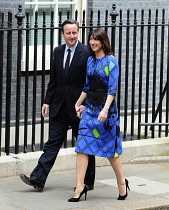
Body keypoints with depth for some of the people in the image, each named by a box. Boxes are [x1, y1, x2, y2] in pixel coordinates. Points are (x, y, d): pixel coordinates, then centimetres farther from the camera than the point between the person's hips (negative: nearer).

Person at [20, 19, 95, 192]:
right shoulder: (58, 51, 9)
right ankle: (38, 179, -1)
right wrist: (47, 101, 9)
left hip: (78, 106, -5)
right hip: (59, 106, 5)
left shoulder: (86, 53, -9)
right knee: (52, 143, 3)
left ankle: (88, 182, 18)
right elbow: (53, 79, 14)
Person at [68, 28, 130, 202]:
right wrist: (78, 104, 21)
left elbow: (112, 88, -16)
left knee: (110, 147, 4)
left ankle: (121, 182, 22)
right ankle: (80, 186, -7)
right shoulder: (90, 61, 11)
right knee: (82, 146, -5)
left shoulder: (111, 61, -8)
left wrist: (105, 109, -25)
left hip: (106, 107, -6)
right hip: (89, 107, 6)